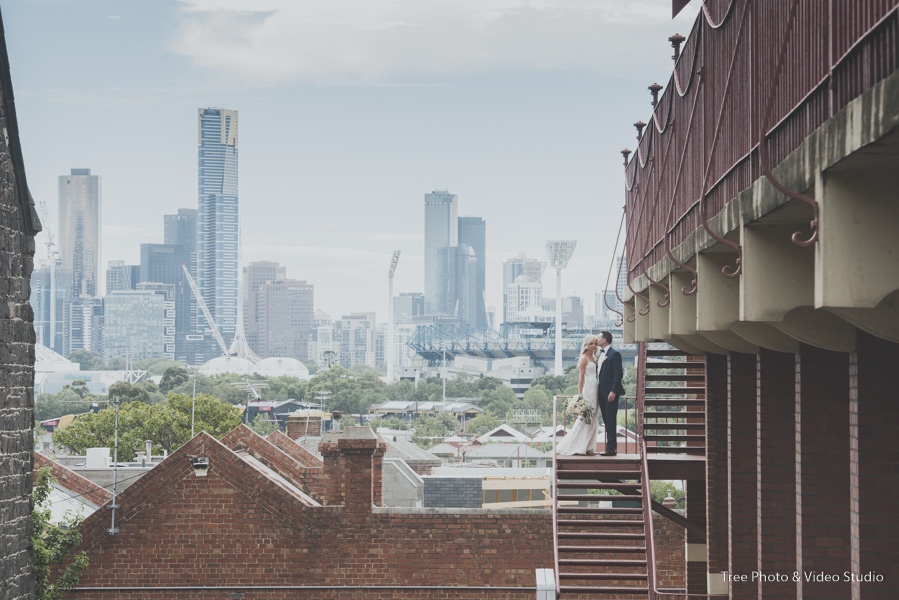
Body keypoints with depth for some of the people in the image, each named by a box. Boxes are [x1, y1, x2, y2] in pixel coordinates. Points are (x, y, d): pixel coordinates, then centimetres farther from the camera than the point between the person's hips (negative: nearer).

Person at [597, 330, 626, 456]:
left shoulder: (614, 354, -10)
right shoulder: (599, 354, 16)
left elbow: (618, 374, -15)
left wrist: (613, 391, -20)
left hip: (610, 393, -9)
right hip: (602, 393, 9)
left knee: (611, 420, -9)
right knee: (606, 421, 10)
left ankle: (611, 448, -9)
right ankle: (611, 447, 13)